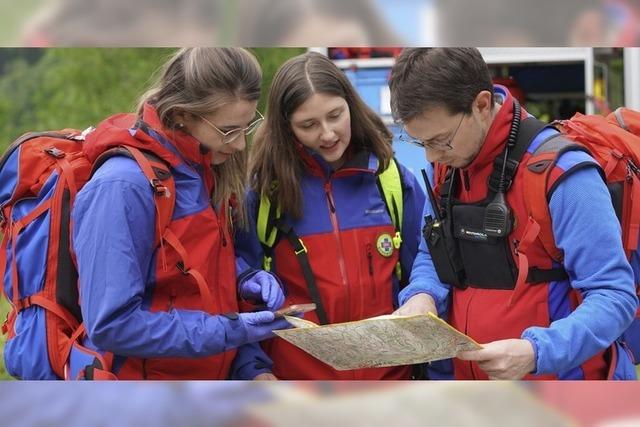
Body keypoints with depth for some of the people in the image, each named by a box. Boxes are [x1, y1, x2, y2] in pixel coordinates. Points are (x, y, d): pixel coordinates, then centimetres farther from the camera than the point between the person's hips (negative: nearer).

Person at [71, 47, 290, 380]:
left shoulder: (204, 169, 0)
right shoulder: (123, 186, -24)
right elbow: (111, 325, -25)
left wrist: (242, 278, -4)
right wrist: (228, 332, -24)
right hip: (139, 373, -7)